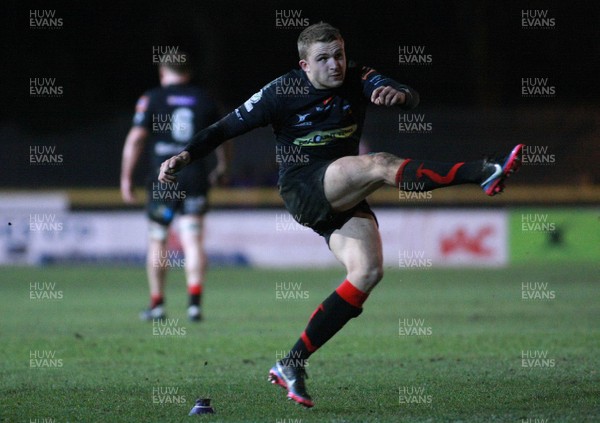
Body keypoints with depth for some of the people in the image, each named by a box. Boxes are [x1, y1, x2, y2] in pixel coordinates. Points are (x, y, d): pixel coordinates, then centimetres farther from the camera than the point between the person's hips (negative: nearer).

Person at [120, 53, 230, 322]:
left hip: (162, 180, -2)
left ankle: (157, 305, 15)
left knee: (157, 242, 10)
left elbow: (135, 139, -8)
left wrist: (126, 178, -3)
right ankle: (194, 301, -15)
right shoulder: (204, 100, 9)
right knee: (193, 240, -2)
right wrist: (221, 168, 36)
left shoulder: (151, 99, 0)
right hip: (196, 178, 2)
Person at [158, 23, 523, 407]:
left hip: (344, 198, 5)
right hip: (303, 190, -5)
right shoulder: (282, 92, -5)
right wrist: (187, 155, -12)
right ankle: (484, 174, -46)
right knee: (379, 164, -29)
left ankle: (293, 364, -10)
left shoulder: (359, 81, 1)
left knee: (368, 271, -15)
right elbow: (228, 127, 1)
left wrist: (399, 94, -40)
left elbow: (412, 98, -15)